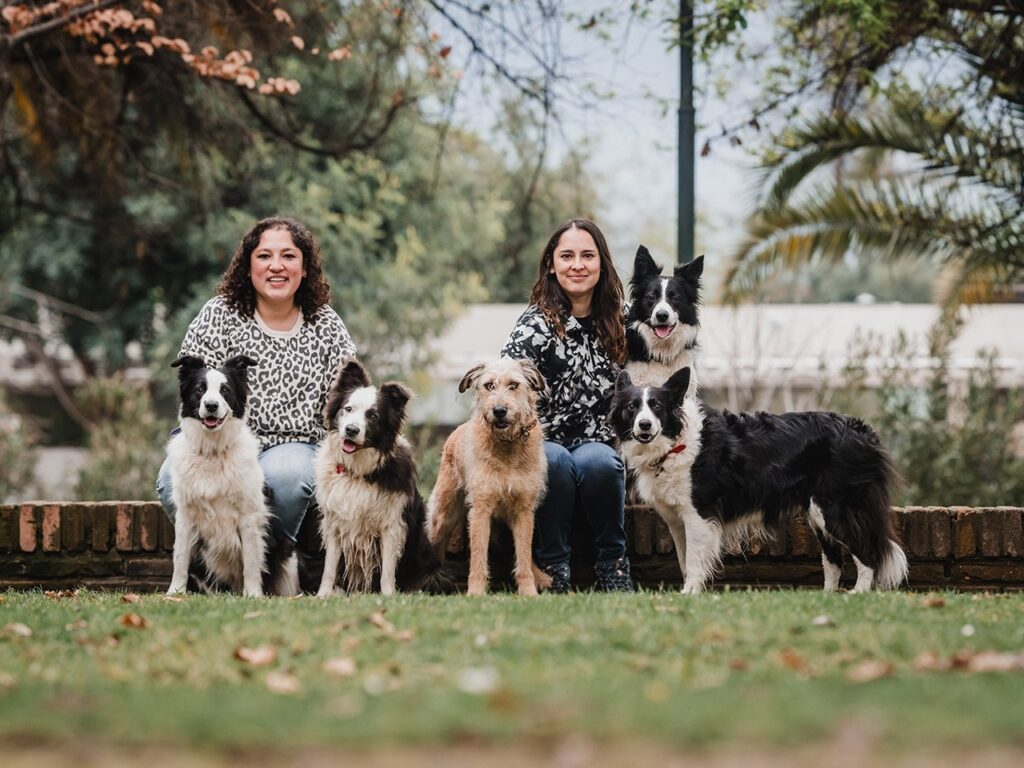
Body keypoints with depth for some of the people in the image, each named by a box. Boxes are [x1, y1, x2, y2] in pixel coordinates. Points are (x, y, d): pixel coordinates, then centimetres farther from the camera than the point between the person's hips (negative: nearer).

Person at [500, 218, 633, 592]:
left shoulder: (618, 322, 9)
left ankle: (613, 563, -14)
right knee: (555, 461, -35)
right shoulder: (536, 323, -6)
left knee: (596, 461, -31)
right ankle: (552, 564, -19)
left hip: (597, 445, 2)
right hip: (542, 444, -2)